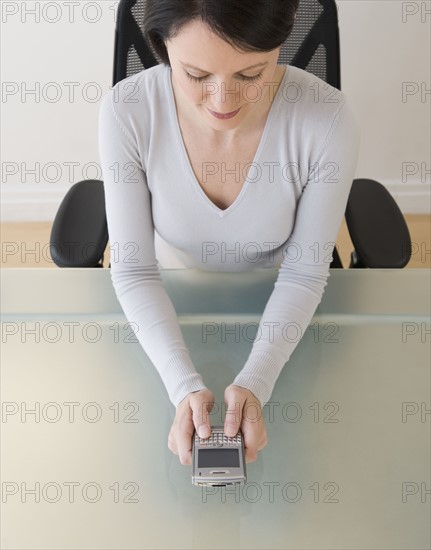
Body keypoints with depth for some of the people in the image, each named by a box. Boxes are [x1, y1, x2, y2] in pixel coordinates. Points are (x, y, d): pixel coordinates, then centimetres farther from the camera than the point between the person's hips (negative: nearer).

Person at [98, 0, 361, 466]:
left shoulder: (328, 121, -30)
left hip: (275, 306, 0)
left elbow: (304, 271, -18)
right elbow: (133, 268, -21)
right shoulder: (127, 110, -28)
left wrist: (255, 382, -30)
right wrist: (185, 385, -32)